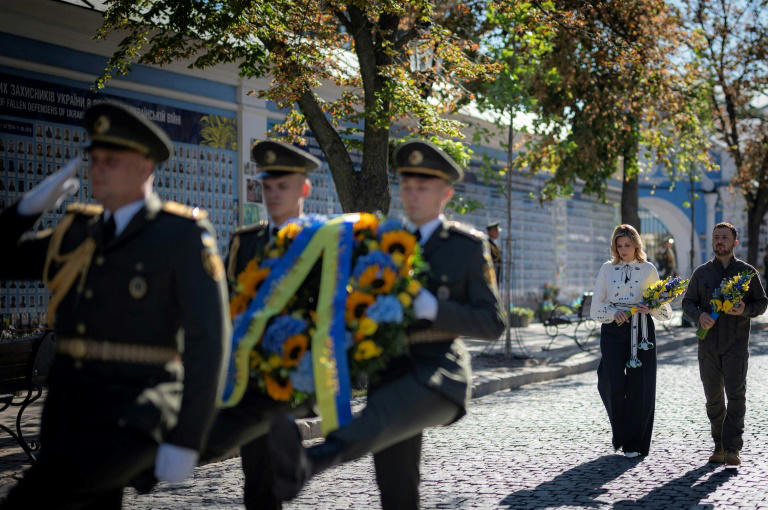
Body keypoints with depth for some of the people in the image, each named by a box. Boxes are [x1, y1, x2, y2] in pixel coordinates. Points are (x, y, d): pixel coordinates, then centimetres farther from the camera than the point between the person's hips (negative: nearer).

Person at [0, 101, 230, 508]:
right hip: (68, 408, 7)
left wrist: (186, 441, -15)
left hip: (137, 414, -7)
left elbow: (208, 338, -11)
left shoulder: (182, 233, -6)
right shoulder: (78, 232, 13)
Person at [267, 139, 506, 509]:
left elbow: (492, 323, -3)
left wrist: (433, 308, -18)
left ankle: (305, 465, -62)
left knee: (382, 417, -36)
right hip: (391, 375, 6)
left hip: (439, 376, -6)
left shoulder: (468, 246, 2)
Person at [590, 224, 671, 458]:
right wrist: (614, 313, -12)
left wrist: (650, 308, -10)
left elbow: (662, 307, 12)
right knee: (614, 384, -11)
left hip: (641, 330, 0)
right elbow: (596, 307, 7)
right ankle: (620, 435, 12)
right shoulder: (607, 269, 9)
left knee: (639, 386, -2)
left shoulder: (648, 270, 8)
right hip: (613, 329, 0)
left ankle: (635, 444, 9)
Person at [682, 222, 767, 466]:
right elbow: (688, 302, 9)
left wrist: (745, 310, -15)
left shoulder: (747, 272, 4)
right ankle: (719, 446, 17)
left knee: (736, 394, -11)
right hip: (708, 343, 2)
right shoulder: (701, 273, 9)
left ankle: (732, 449, -9)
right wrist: (699, 315, -13)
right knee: (713, 396, 6)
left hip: (736, 344, -2)